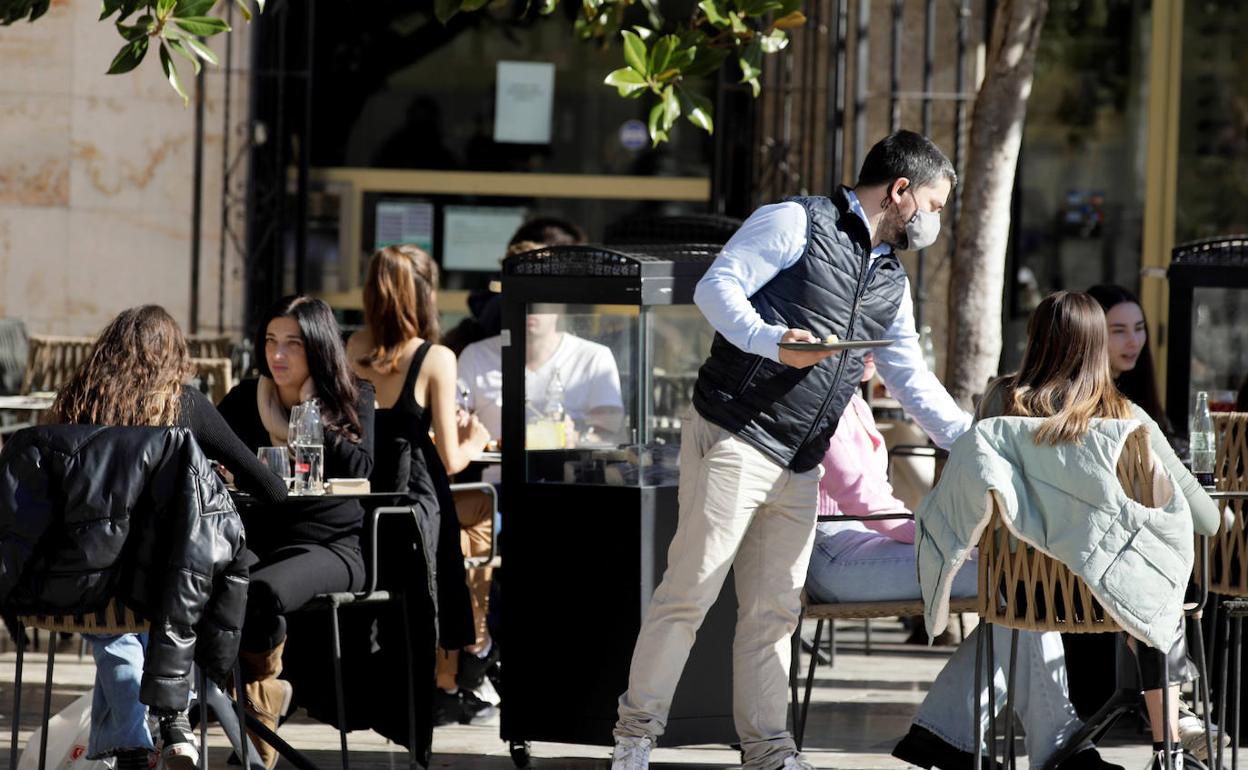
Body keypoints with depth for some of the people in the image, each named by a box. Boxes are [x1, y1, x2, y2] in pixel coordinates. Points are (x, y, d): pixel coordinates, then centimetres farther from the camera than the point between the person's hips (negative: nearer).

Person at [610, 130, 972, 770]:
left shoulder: (891, 282, 20)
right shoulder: (796, 223, -3)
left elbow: (910, 377, 23)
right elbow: (716, 286, -11)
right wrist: (770, 341, -27)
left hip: (800, 467, 7)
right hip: (734, 438, -7)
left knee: (775, 610, 8)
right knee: (691, 590, -7)